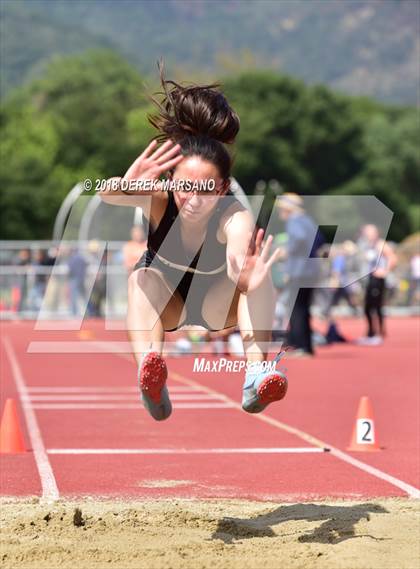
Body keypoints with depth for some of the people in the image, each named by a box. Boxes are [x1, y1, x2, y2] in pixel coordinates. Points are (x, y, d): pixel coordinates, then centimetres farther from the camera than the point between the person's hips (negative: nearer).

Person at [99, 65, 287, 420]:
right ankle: (150, 380, -53)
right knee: (141, 278, -34)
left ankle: (256, 376, -43)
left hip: (215, 305, -1)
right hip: (164, 301, 1)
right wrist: (126, 186, -75)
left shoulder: (235, 217, -34)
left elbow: (239, 263, -56)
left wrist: (246, 281, -80)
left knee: (257, 274, -32)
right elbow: (106, 195, -52)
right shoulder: (159, 197, -31)